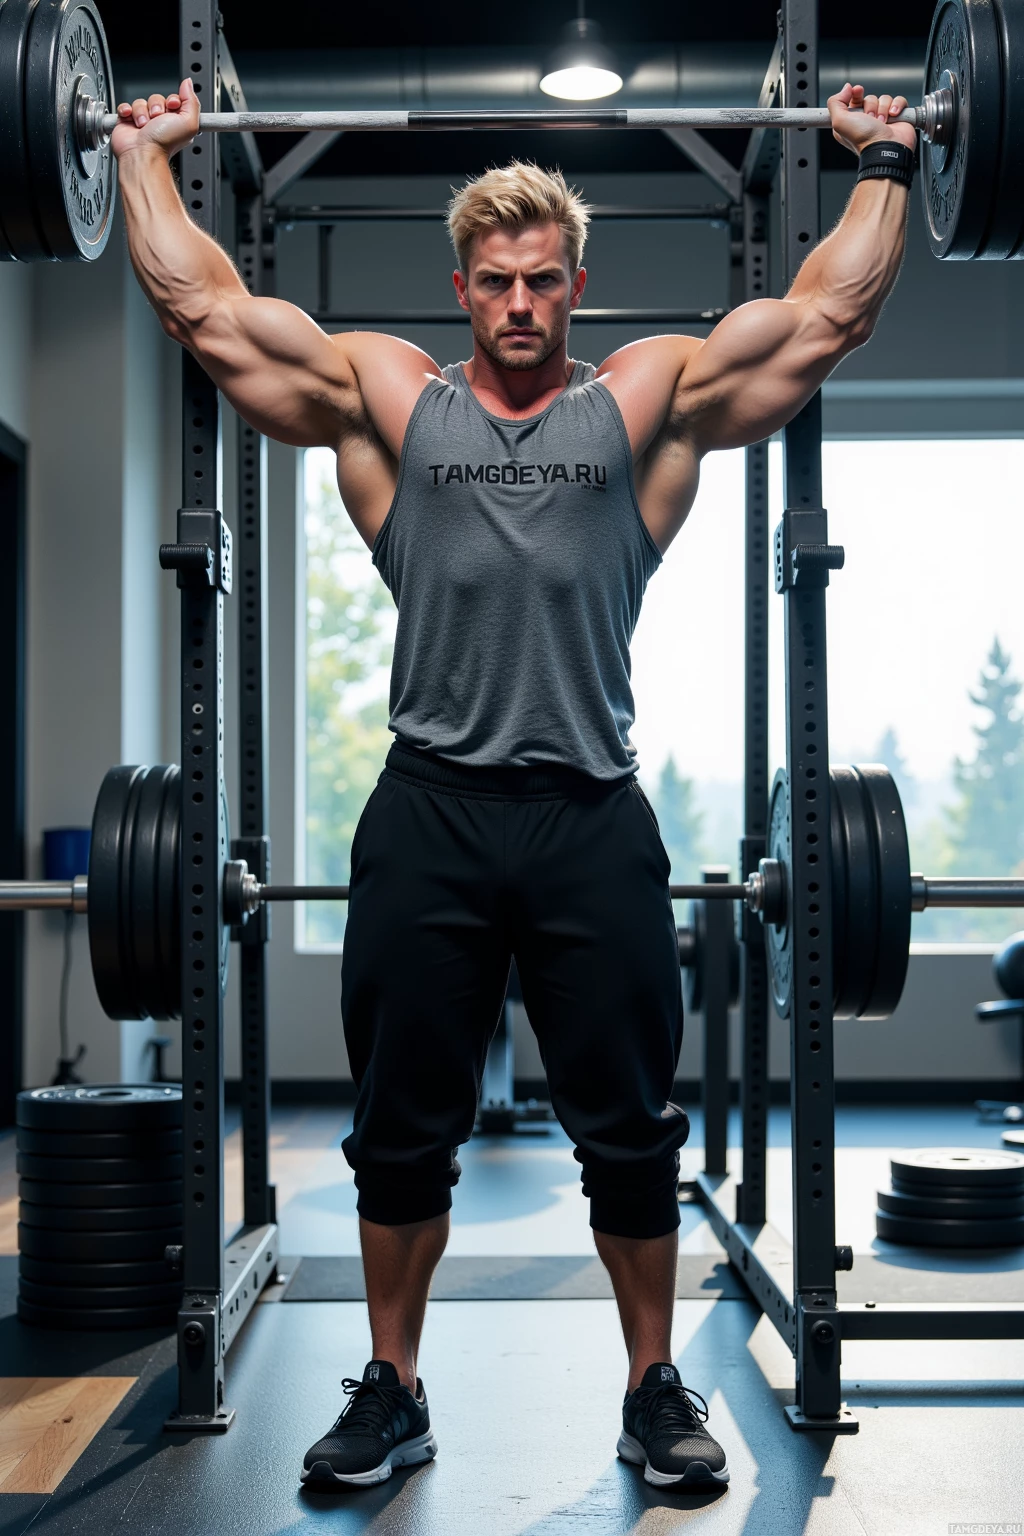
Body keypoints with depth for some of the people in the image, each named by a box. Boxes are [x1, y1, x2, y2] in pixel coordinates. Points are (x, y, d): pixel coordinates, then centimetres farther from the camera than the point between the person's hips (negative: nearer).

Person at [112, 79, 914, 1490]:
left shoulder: (649, 399, 12)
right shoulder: (385, 395, 13)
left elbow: (826, 317, 12)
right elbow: (202, 309, 13)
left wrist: (882, 165, 17)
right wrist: (147, 155, 19)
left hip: (594, 823, 0)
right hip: (427, 818, 1)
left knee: (632, 1134, 8)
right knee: (401, 1136, 9)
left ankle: (656, 1392, 25)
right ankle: (392, 1394, 26)